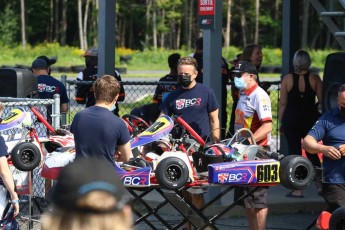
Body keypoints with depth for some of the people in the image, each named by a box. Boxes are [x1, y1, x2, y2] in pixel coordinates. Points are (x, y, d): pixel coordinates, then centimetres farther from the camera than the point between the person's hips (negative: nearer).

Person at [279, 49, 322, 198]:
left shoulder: (287, 79, -5)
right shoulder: (315, 79, -4)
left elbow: (283, 103, -3)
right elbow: (322, 100, -3)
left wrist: (281, 121, 5)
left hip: (291, 119, -1)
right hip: (311, 118, 1)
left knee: (294, 153, 3)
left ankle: (298, 189, 0)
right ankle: (320, 184, 12)